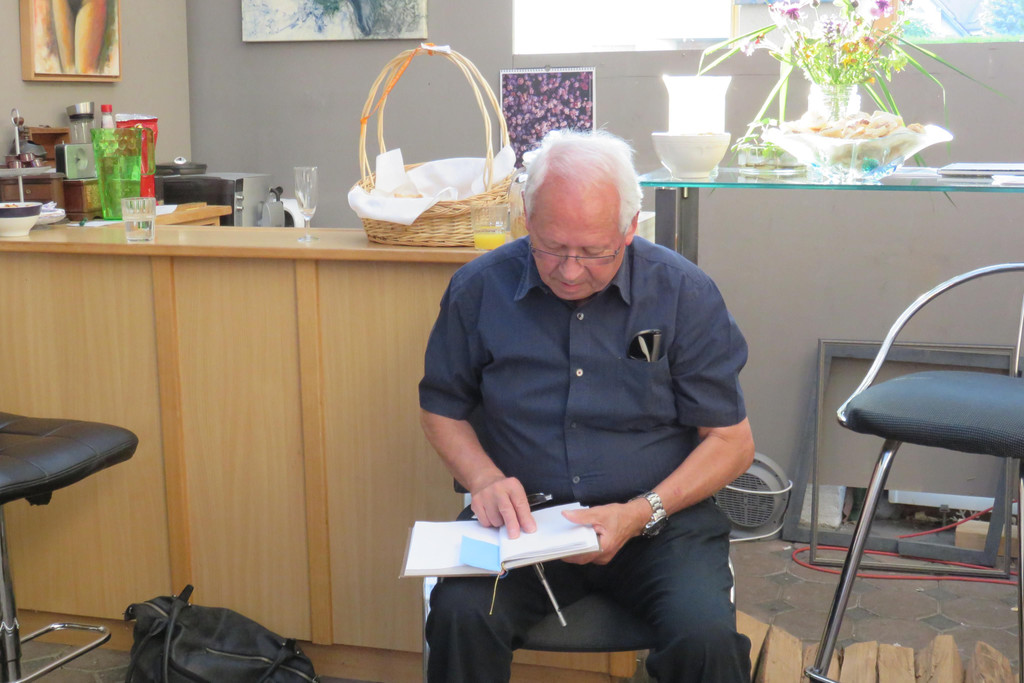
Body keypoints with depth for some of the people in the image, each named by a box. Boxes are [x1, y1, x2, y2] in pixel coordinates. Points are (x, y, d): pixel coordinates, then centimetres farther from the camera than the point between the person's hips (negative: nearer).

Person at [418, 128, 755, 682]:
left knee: (708, 637, -28)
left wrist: (640, 514, -15)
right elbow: (442, 407, 12)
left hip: (660, 517, 0)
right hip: (523, 519, 1)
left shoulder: (685, 294, -5)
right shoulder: (479, 288, -2)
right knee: (460, 616, -29)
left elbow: (732, 442, 0)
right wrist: (485, 479, -9)